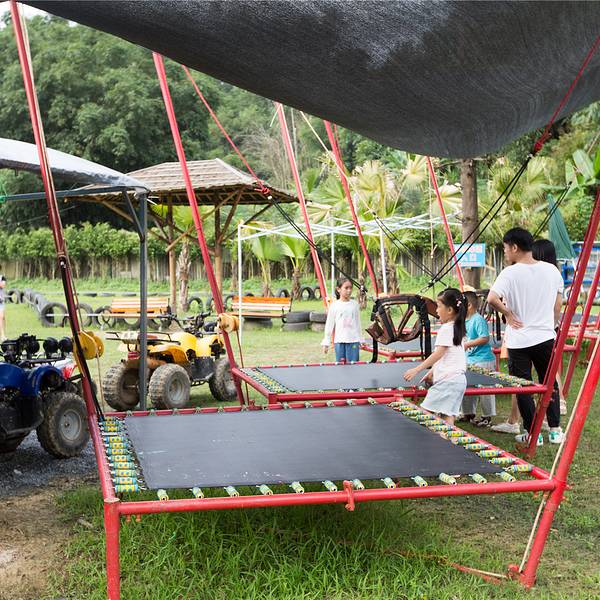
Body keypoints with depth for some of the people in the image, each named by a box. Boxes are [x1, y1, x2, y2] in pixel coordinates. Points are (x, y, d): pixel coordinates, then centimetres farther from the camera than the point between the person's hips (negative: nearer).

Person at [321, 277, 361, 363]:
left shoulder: (354, 304, 5)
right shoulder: (334, 305, 0)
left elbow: (358, 323, 12)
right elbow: (329, 325, 4)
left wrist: (360, 341, 13)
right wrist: (326, 343, 3)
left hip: (353, 340, 1)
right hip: (339, 340, -1)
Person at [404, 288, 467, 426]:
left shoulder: (446, 329, -13)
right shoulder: (457, 328, 17)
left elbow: (439, 353, -19)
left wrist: (416, 370, -19)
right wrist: (432, 372, 24)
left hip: (448, 379, -10)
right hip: (458, 379, 10)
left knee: (425, 412, -8)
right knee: (449, 415, 5)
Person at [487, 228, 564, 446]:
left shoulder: (510, 273, -13)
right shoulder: (551, 270, 1)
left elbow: (492, 299, -28)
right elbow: (557, 306, 9)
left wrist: (507, 313, -11)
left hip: (519, 340, -4)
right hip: (546, 336, 4)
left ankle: (533, 434, 12)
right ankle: (555, 430, 20)